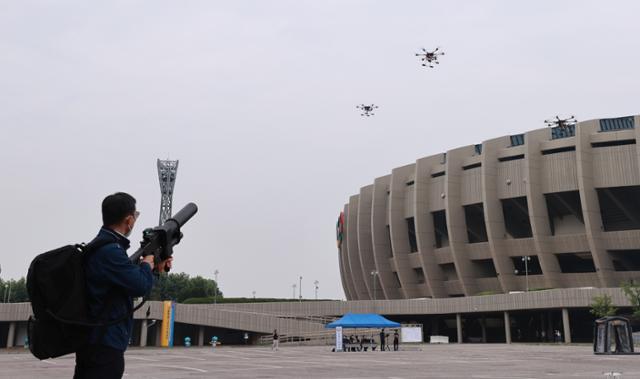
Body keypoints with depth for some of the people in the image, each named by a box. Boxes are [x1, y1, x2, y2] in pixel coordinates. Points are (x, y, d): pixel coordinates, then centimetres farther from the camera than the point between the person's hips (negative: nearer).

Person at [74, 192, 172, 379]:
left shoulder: (98, 245, 12)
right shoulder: (110, 251, -20)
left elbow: (128, 279, 20)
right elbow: (141, 285, -23)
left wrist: (155, 267, 14)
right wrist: (147, 264, -3)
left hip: (90, 339, 10)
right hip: (105, 344, -10)